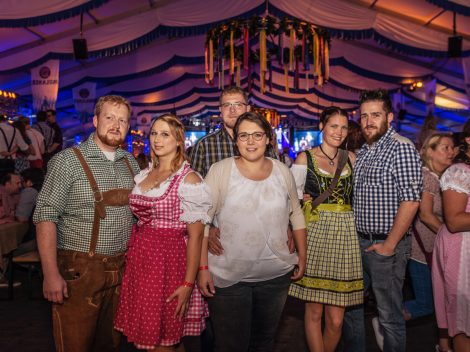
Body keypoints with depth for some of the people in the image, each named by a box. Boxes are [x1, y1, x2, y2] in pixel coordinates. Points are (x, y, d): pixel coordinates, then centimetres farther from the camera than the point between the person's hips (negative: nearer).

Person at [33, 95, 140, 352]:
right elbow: (46, 216, -13)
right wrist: (50, 274, -17)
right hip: (78, 270, -5)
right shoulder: (68, 160, -10)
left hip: (120, 269, 5)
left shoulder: (131, 163, 8)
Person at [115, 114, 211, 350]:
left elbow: (195, 235, -12)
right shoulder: (143, 175, 11)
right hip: (139, 259, 6)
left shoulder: (188, 179, -9)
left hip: (169, 261, -6)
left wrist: (188, 284, -17)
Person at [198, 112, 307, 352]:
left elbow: (296, 215, 13)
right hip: (228, 277, -3)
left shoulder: (282, 171, 2)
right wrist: (203, 267, -12)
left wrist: (302, 257, 12)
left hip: (276, 275, 3)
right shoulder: (220, 170, -8)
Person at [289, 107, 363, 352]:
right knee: (314, 311, 3)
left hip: (345, 235, 3)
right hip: (315, 233, -2)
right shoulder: (305, 158, 4)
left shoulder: (351, 158, 13)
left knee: (336, 318, 3)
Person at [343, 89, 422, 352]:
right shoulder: (362, 152, 12)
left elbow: (410, 201, -18)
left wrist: (389, 246, -17)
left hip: (386, 245, -7)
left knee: (390, 316, 5)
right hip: (358, 242, 8)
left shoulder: (402, 148, -12)